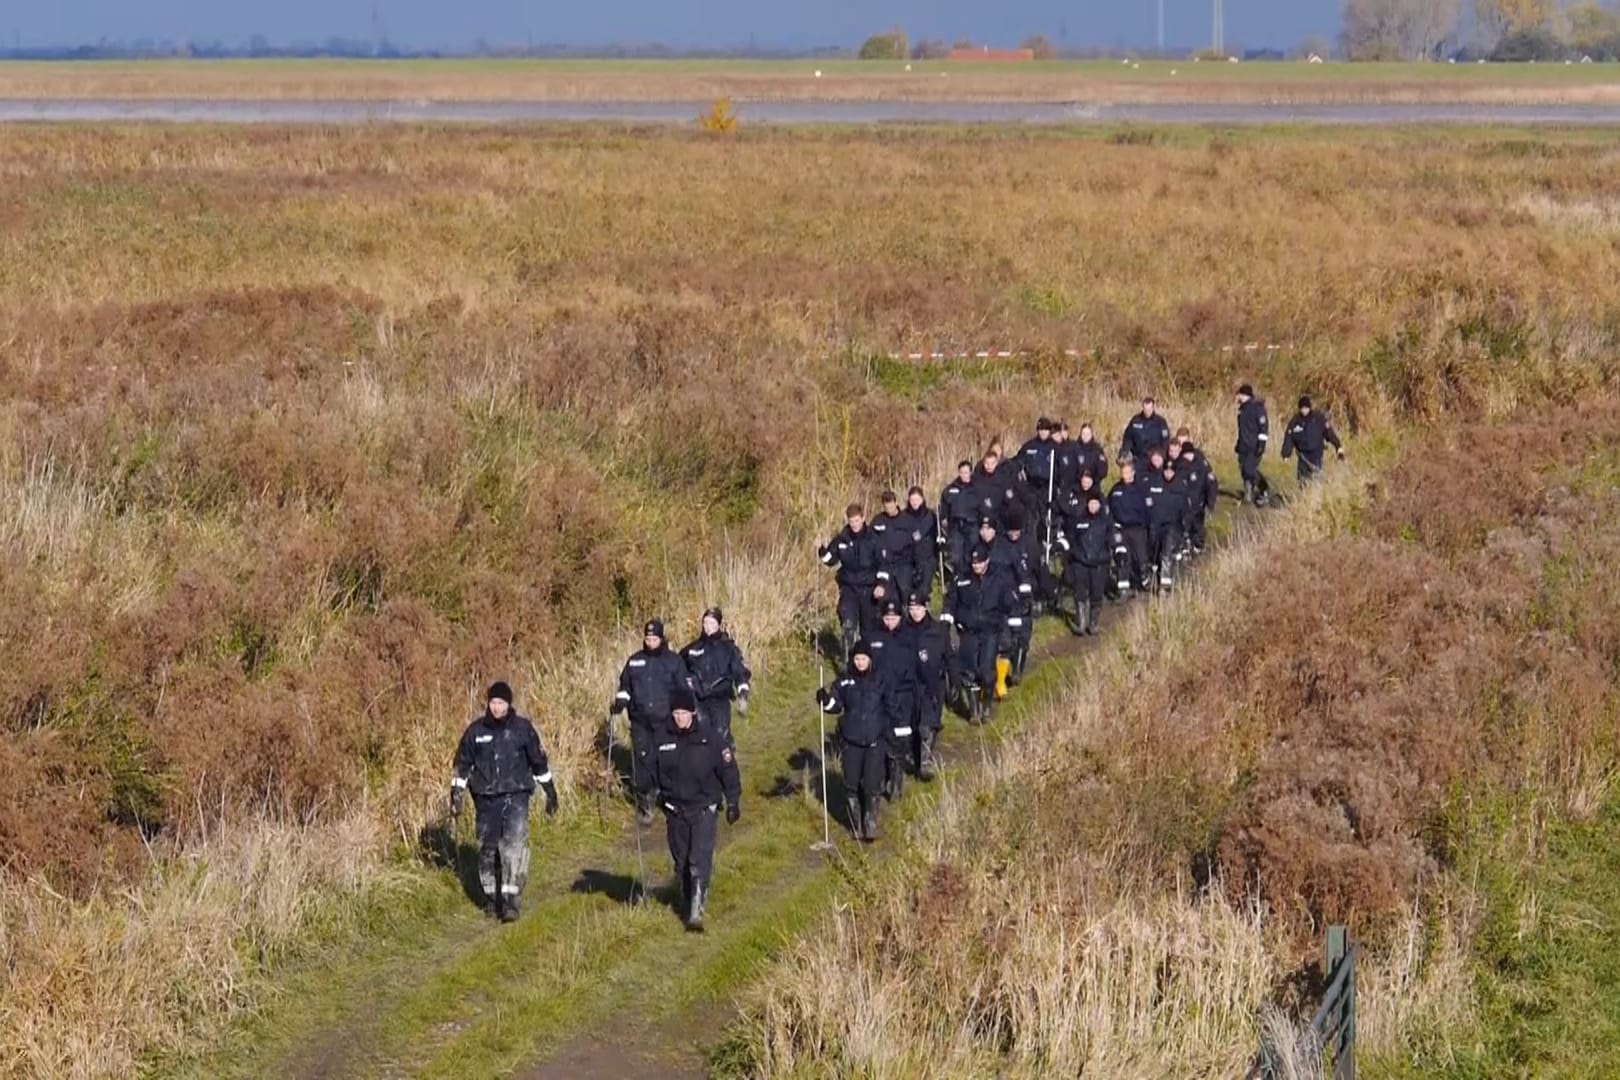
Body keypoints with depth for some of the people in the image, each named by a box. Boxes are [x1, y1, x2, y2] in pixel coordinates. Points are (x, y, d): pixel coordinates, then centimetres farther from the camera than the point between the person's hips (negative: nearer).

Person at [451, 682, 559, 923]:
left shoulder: (522, 728, 0)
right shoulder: (476, 731, 2)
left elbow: (539, 761, 10)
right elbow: (462, 764, 11)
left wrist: (550, 793, 13)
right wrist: (456, 795, 7)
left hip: (516, 796, -2)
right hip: (486, 799, 2)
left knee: (515, 844, -16)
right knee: (488, 849, 6)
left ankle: (510, 899, -17)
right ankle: (493, 897, 22)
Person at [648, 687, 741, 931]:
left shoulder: (711, 739, -7)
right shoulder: (663, 740, 1)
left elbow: (728, 771, 0)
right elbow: (653, 771, 12)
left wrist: (733, 803, 0)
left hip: (704, 809, -4)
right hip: (675, 810, 4)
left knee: (700, 862, -13)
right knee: (681, 863, 13)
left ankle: (696, 913, -16)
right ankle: (686, 906, 29)